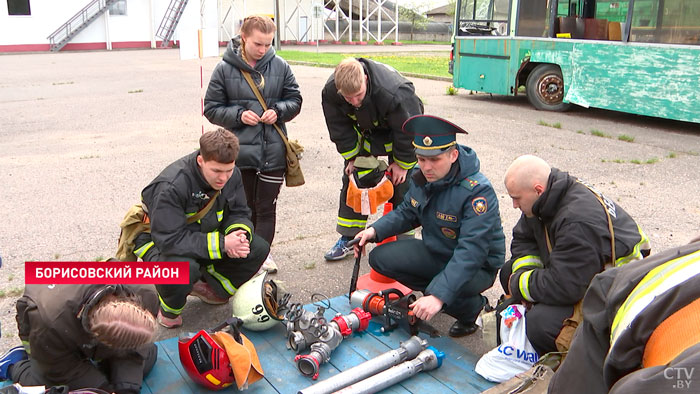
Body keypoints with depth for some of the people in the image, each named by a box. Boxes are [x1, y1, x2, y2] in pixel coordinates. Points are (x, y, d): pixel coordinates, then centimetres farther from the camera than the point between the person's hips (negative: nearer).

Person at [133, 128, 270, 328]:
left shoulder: (231, 175, -13)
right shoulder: (171, 186, -34)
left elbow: (239, 213, -3)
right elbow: (169, 240, -36)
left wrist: (239, 235, -27)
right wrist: (222, 244, -37)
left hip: (203, 235, 7)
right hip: (159, 240, -6)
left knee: (258, 248, -9)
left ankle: (209, 287, 12)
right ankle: (169, 309, -5)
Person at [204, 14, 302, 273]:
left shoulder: (280, 67, -1)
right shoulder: (225, 69, -4)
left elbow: (295, 100, 9)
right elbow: (211, 108, 1)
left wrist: (278, 111, -10)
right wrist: (238, 115, -15)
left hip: (273, 151, 1)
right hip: (240, 151, 0)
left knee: (267, 207, 8)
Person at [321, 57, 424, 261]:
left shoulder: (395, 92, -42)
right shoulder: (330, 92, -29)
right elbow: (340, 129, -11)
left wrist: (402, 163, -17)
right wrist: (352, 158, -10)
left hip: (399, 133, -4)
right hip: (364, 132, 4)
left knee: (402, 184, -6)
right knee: (351, 179, 3)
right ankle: (348, 238, 14)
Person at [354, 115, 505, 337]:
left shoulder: (477, 192, -31)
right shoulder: (423, 178, -8)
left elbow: (471, 253, -36)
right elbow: (407, 213, 9)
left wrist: (438, 295, -44)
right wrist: (375, 230, -10)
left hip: (478, 266, -6)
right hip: (435, 252, 6)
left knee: (447, 295, -35)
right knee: (380, 258, -10)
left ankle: (472, 308, 3)